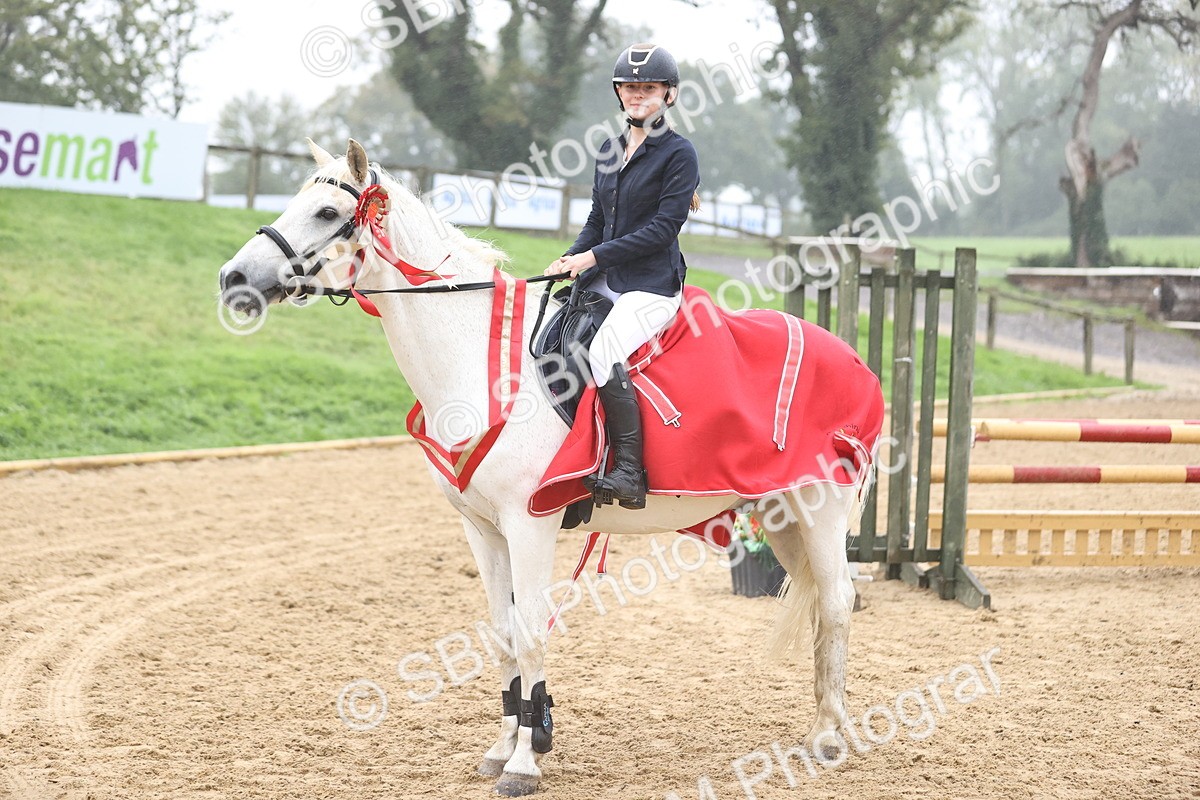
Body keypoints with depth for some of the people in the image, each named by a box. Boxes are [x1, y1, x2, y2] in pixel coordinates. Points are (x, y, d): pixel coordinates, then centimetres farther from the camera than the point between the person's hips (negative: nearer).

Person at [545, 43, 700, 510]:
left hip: (652, 286, -8)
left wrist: (595, 257, -16)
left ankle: (630, 472, -30)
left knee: (603, 352, -32)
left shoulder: (678, 154, -6)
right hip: (603, 283, 8)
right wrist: (570, 261, 0)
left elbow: (663, 229, -13)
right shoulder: (610, 152, 16)